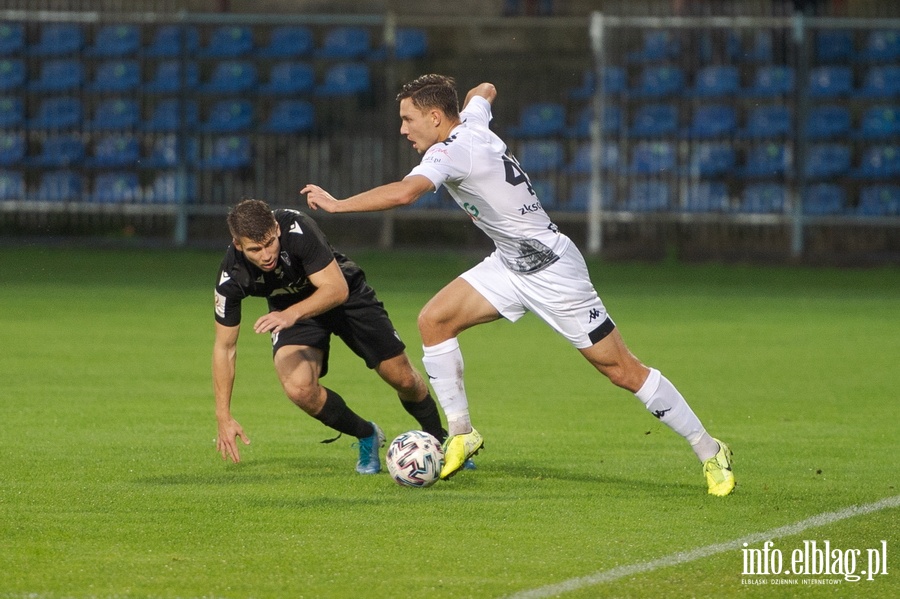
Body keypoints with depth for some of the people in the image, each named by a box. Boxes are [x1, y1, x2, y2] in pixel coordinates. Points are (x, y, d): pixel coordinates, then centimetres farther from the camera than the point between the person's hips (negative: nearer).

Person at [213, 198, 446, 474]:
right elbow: (224, 346, -17)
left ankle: (439, 441, 32)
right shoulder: (231, 276, -28)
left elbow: (337, 288, -37)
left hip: (345, 294, -1)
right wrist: (224, 417, -19)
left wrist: (292, 314, -55)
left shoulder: (298, 229, -36)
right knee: (299, 389, -25)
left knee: (403, 378, -1)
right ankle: (367, 438, 4)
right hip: (291, 312, 1)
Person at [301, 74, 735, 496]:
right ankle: (461, 434, 4)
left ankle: (710, 453, 5)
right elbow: (484, 91, 26)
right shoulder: (471, 121, 2)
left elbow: (403, 193, -39)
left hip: (551, 269, -9)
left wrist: (336, 204, -29)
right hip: (509, 265, 9)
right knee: (434, 321, -5)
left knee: (622, 371, -5)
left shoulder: (450, 151, -23)